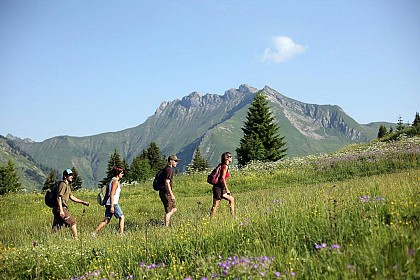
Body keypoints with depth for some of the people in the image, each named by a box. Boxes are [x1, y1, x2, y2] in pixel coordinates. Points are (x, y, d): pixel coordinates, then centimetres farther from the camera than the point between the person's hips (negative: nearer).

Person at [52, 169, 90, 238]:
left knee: (55, 228, 6)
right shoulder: (63, 184, -11)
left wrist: (83, 202, 21)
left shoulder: (67, 186, 21)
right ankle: (76, 238, -1)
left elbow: (71, 197, 25)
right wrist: (61, 210, -24)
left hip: (57, 209, 10)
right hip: (60, 208, -10)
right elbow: (59, 197, -18)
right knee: (73, 222, -4)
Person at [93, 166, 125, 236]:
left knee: (107, 220, 8)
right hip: (113, 203, -9)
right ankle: (121, 233, -2)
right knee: (121, 217, 0)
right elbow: (112, 194, -18)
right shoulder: (115, 181, -12)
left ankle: (94, 233, 6)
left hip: (109, 204, 9)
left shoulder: (113, 180, 18)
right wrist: (112, 206, -22)